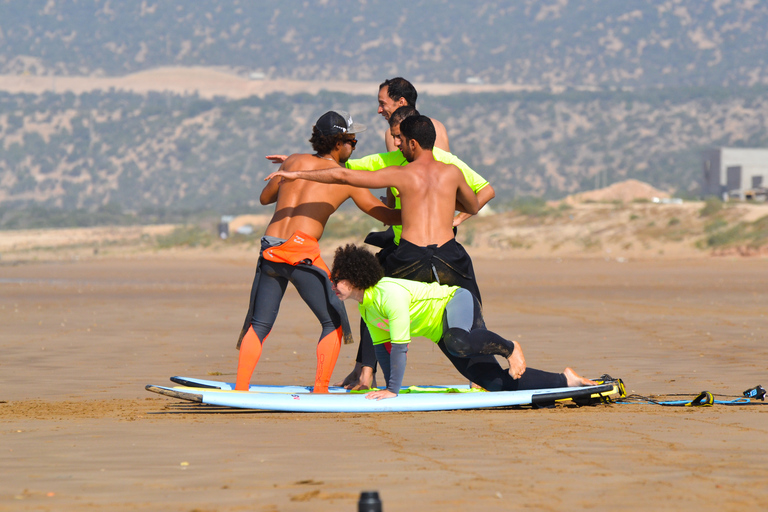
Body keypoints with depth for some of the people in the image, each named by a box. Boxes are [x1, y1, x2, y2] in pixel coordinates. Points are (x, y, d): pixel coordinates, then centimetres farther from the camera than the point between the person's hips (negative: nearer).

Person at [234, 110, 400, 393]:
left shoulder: (294, 162, 15)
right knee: (333, 323, 9)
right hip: (302, 251, -4)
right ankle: (320, 391, 0)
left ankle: (240, 389, 5)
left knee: (259, 324, 14)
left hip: (269, 250, 4)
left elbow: (265, 198, 28)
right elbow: (385, 215, 13)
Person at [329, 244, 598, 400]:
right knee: (496, 381, -4)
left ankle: (508, 348, -16)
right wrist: (388, 386, 8)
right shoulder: (365, 305, 0)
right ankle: (565, 380, 7)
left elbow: (400, 344, -30)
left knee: (457, 343, -44)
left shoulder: (389, 294, -28)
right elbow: (382, 344, 11)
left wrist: (392, 390, -27)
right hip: (442, 331, 8)